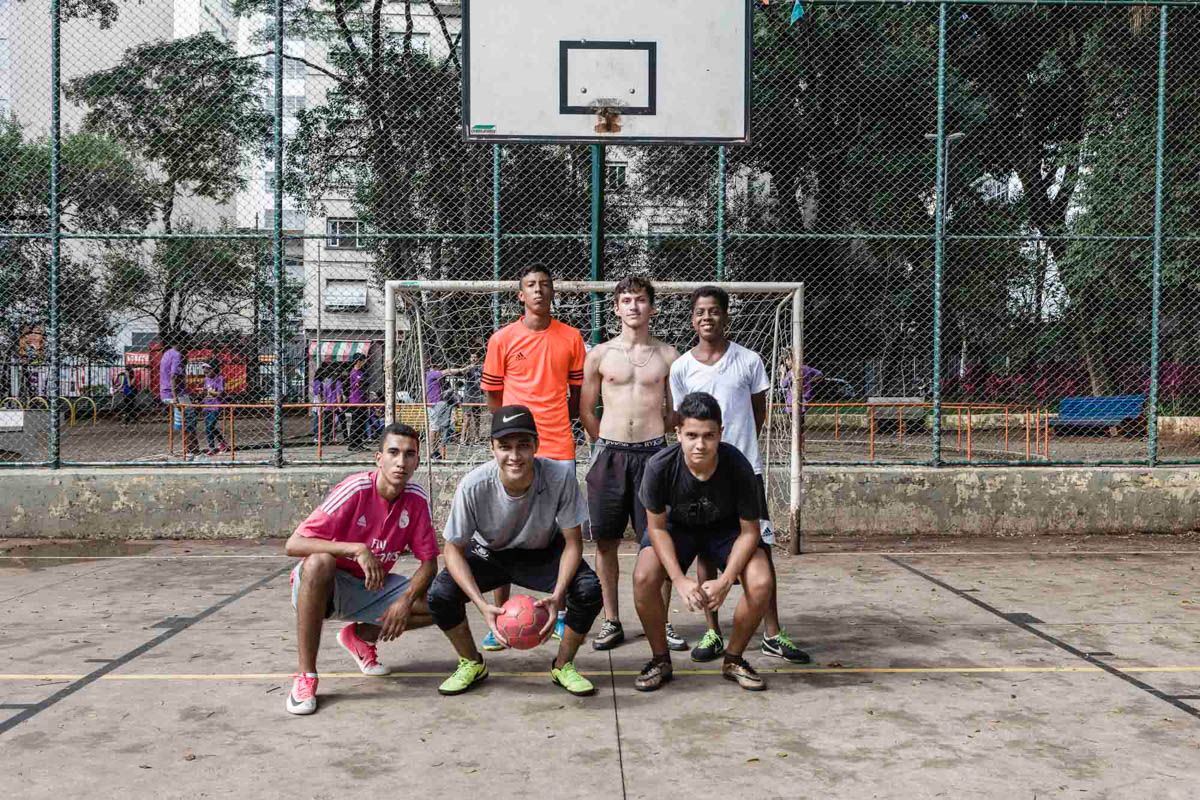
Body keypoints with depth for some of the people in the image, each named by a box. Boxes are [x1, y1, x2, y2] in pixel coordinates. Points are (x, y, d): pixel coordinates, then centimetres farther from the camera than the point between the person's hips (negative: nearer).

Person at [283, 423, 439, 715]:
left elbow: (429, 562, -4)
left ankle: (360, 636, 11)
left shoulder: (417, 498, -11)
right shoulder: (355, 490, -24)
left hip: (372, 586, 4)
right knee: (319, 561, -38)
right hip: (327, 584, -4)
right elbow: (293, 545, -29)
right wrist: (357, 550, -39)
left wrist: (406, 601, -22)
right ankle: (305, 676, -25)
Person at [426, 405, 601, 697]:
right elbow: (454, 549, -18)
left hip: (544, 553, 0)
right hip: (489, 554, 0)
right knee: (439, 594, -23)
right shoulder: (473, 485, -30)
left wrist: (557, 595, -34)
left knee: (589, 590, -26)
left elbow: (573, 543, -19)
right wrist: (482, 604, -31)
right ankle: (472, 663, 8)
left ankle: (563, 665, 4)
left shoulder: (560, 476, -30)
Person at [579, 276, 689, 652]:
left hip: (653, 453, 0)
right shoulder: (599, 354, 6)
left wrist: (651, 436, 8)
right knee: (606, 541, 4)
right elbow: (586, 410, 11)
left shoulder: (667, 355, 7)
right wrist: (608, 445, 8)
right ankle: (612, 622, 17)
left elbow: (674, 412, 13)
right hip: (610, 455, 0)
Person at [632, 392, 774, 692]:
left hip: (726, 528, 0)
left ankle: (733, 659, 3)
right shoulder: (660, 466, -30)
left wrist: (725, 581, -29)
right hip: (678, 526, 0)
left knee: (761, 582, -24)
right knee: (644, 577, -26)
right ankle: (660, 660, -1)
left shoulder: (738, 466, -31)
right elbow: (657, 527, -16)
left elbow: (749, 531, -18)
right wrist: (680, 580, -27)